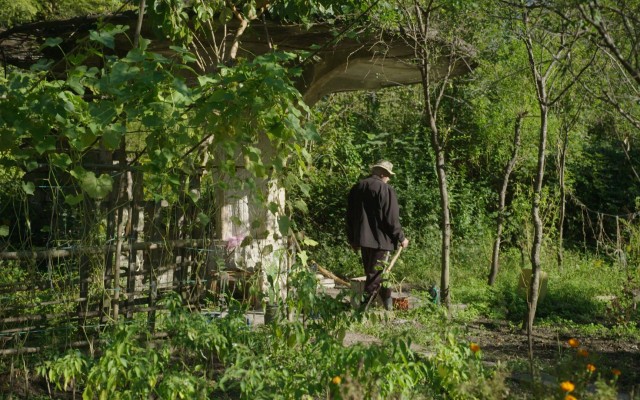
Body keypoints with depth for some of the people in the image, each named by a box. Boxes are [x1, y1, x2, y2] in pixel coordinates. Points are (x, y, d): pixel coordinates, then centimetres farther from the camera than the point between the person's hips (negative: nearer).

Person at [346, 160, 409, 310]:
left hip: (363, 238, 7)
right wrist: (401, 238, -2)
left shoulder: (356, 188, 9)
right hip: (380, 238, -7)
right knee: (375, 274, 0)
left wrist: (353, 240, 22)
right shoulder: (386, 189, -11)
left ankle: (387, 301, 25)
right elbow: (391, 218, -14)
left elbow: (350, 217, 14)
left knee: (372, 271, 17)